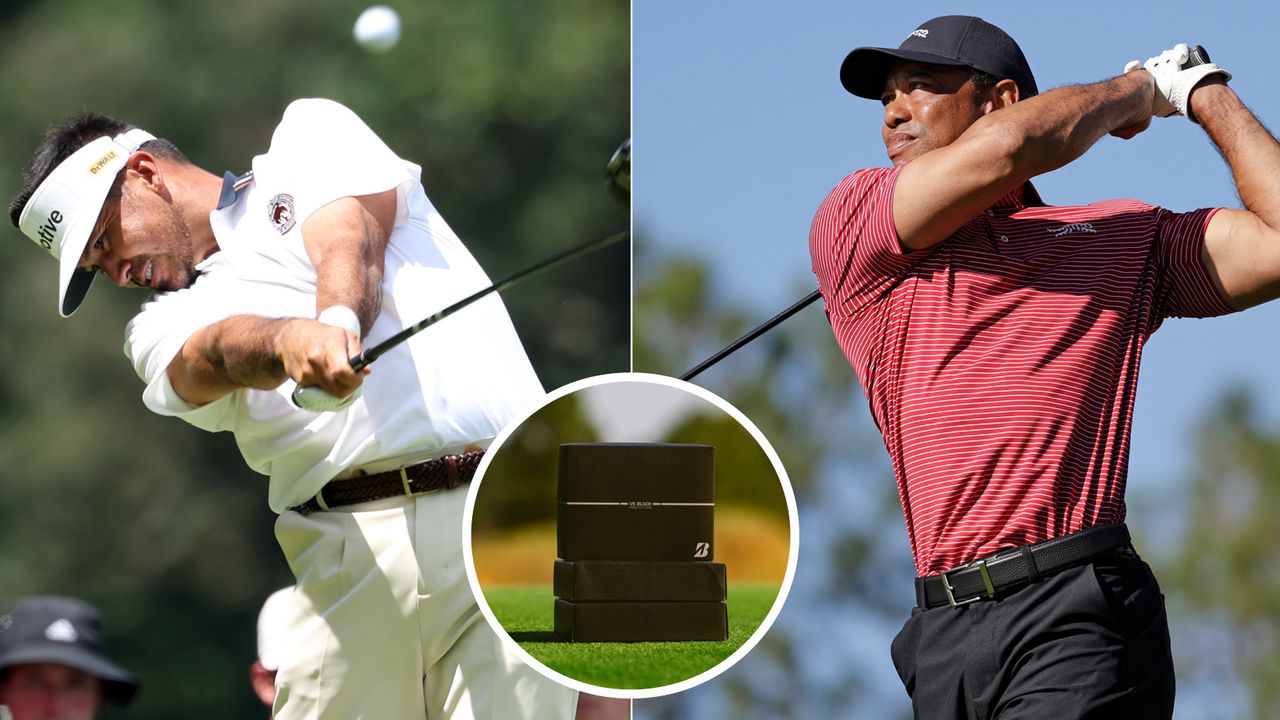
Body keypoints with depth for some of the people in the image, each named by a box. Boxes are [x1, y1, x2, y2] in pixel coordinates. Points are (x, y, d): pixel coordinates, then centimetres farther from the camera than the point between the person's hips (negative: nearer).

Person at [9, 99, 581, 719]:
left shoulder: (311, 137, 18)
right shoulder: (165, 326, 19)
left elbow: (351, 244, -3)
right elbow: (219, 351, -5)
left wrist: (337, 324, -26)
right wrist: (291, 341, -30)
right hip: (351, 554, 3)